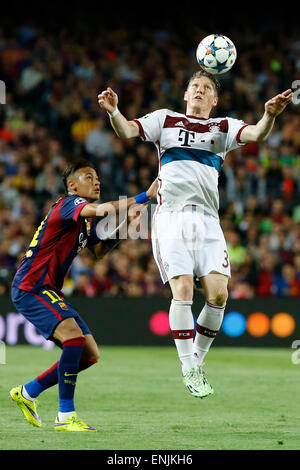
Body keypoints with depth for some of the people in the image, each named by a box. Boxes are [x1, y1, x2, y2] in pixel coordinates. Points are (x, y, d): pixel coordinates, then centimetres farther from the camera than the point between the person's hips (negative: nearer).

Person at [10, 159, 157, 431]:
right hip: (30, 288, -10)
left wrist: (123, 227, 3)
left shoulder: (87, 219, 17)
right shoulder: (69, 204, -13)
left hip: (49, 291, 10)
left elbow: (99, 251, 20)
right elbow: (101, 210, -33)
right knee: (74, 336, -29)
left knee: (90, 355, 6)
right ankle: (65, 416, -25)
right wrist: (145, 197, -38)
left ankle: (26, 393, 18)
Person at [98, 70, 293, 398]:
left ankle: (198, 359, 12)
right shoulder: (165, 119, 15)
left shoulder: (223, 127, 16)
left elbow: (256, 134, -2)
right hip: (171, 215, -2)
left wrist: (270, 115, -24)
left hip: (207, 219, 2)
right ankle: (189, 370, -5)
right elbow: (127, 131, 3)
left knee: (218, 295, -9)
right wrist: (113, 111, -19)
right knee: (182, 290, -15)